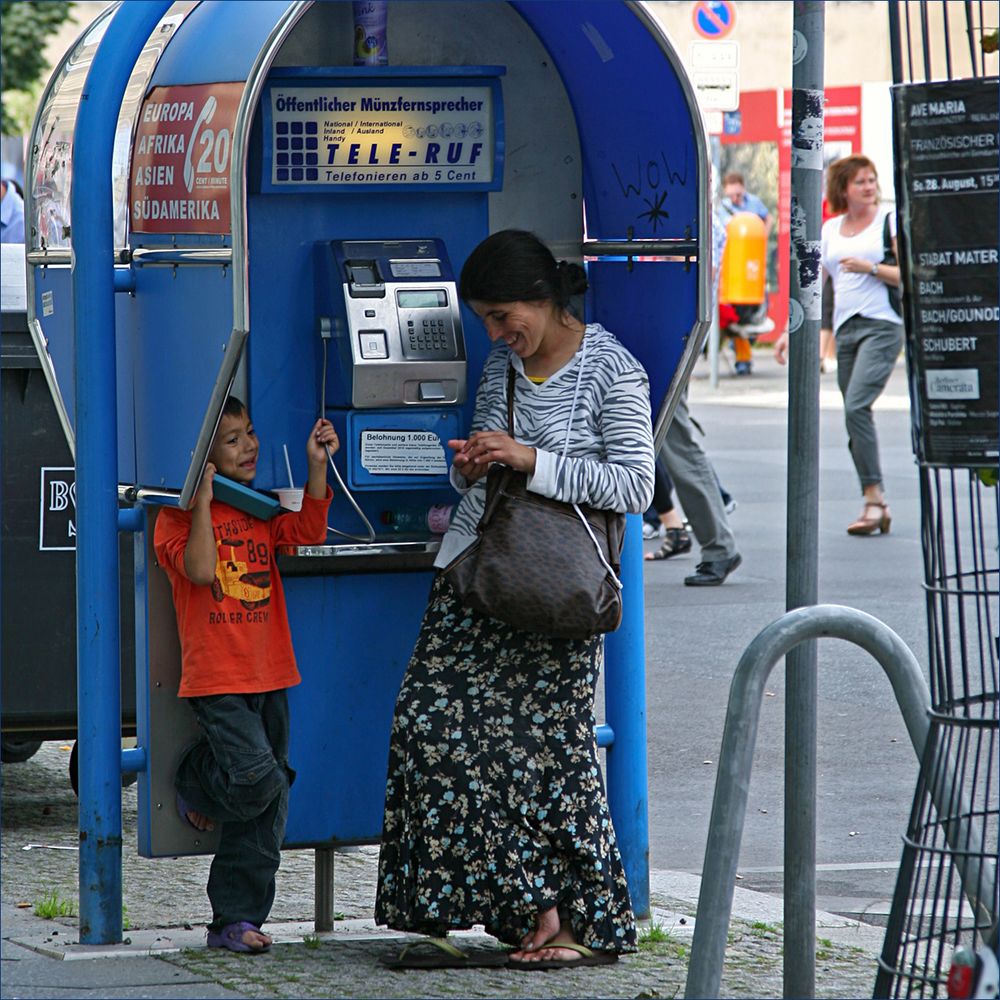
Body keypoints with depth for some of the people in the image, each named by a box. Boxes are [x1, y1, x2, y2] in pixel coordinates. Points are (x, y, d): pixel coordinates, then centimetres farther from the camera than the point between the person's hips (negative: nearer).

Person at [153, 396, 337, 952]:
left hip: (268, 678, 6)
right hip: (216, 680, -6)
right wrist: (203, 499, -21)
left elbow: (309, 531, 1)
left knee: (263, 817, 5)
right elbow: (201, 569, -20)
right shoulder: (177, 519, -4)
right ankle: (198, 785, 13)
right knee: (257, 776, -22)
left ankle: (236, 921, 11)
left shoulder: (260, 512, 15)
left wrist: (317, 466, -6)